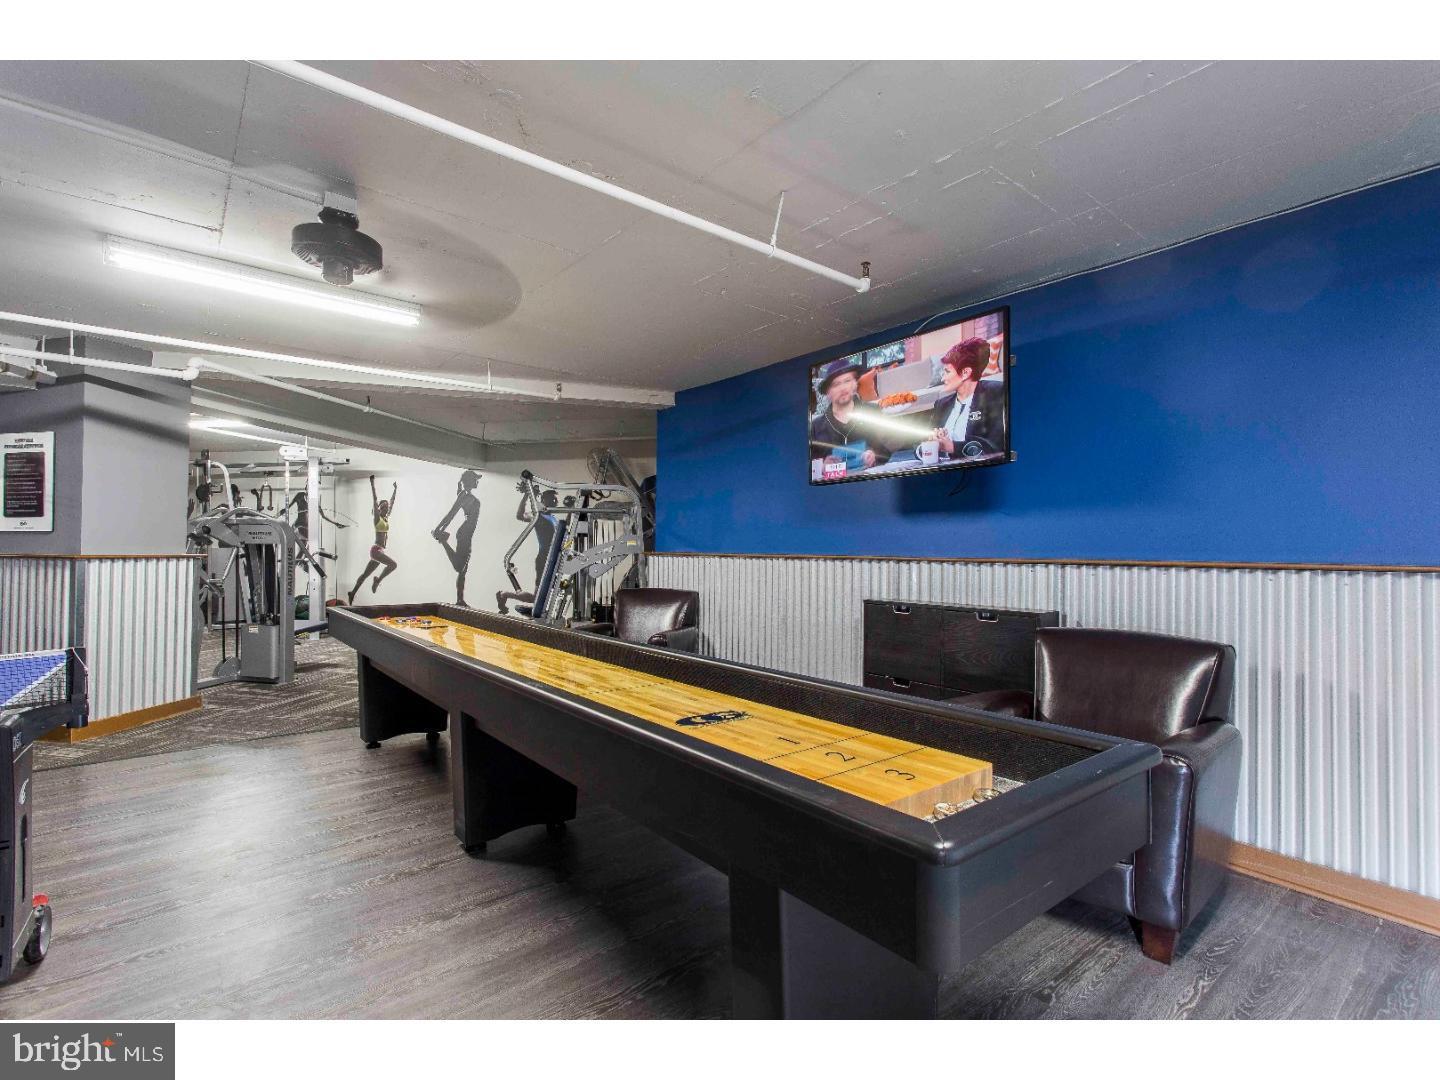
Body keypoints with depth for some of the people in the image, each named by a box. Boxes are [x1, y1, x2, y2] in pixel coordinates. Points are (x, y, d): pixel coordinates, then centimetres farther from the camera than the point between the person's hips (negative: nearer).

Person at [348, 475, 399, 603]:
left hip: (380, 550, 7)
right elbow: (375, 499, -11)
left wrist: (395, 490, 26)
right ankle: (378, 580, -6)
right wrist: (372, 483, -15)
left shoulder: (386, 517, 12)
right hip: (376, 549, -7)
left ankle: (353, 593, 21)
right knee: (393, 564, -23)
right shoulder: (377, 517, -5)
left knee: (366, 574, 13)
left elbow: (392, 502, 21)